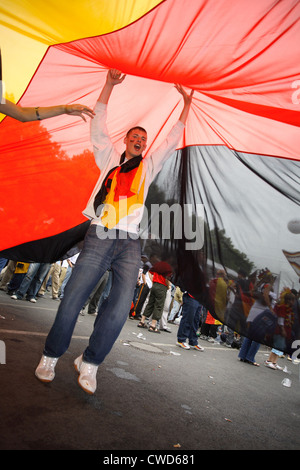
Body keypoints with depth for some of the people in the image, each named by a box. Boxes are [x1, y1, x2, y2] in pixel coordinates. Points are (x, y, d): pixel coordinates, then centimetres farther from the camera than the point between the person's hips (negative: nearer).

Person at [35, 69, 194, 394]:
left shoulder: (149, 166, 23)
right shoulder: (109, 159, 19)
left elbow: (172, 141, 23)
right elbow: (98, 128, 12)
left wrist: (186, 106, 23)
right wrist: (109, 86, 8)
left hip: (129, 244, 2)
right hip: (99, 237, -1)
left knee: (120, 308, -14)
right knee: (72, 299, -9)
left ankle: (89, 363, 4)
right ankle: (50, 356, 12)